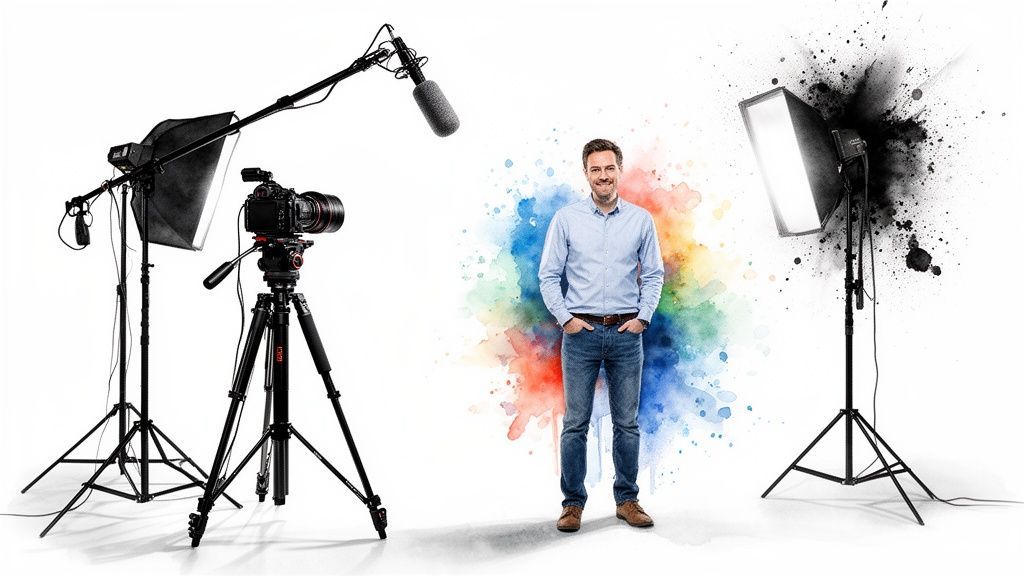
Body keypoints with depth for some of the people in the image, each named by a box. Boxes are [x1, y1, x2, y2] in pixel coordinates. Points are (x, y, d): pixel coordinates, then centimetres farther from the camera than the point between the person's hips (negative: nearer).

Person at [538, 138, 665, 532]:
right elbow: (549, 276, 1)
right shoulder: (566, 219, 1)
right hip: (581, 333, -1)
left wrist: (643, 316, -2)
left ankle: (627, 500, 23)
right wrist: (565, 318, -7)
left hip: (626, 333, 2)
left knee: (627, 423, 9)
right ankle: (573, 503, 15)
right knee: (575, 423, 3)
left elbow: (654, 275, 9)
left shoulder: (641, 219, 5)